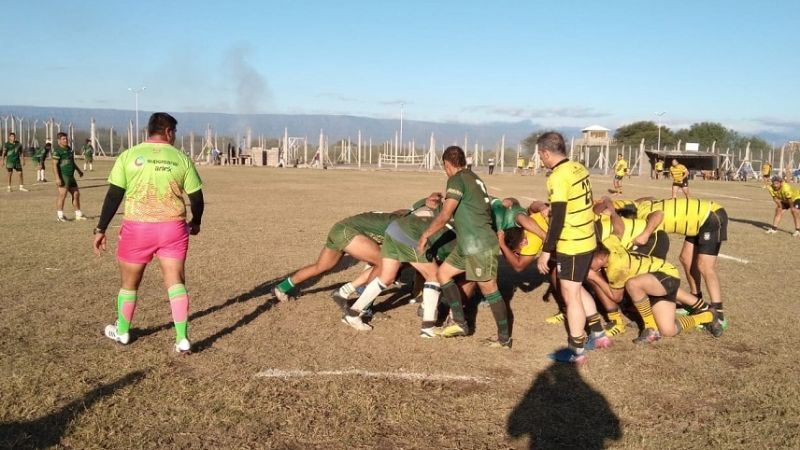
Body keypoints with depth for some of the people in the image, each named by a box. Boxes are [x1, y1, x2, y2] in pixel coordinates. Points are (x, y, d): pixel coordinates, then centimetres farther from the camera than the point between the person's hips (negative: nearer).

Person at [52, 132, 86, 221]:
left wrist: (78, 170, 32)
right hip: (63, 176, -9)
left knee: (76, 194, 9)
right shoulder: (57, 150, -11)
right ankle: (59, 215, -1)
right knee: (62, 195, -9)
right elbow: (55, 165, -17)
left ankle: (78, 214, 17)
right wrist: (57, 178, -24)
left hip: (71, 176, 9)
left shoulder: (68, 148, 15)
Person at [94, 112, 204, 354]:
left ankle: (122, 332, 35)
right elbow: (197, 198, 5)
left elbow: (114, 195, -4)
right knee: (176, 282, 5)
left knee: (129, 282, 17)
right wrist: (195, 222, 23)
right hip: (173, 227, 0)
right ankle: (182, 339, 2)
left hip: (137, 227, 0)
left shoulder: (129, 155, -1)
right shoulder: (181, 158, 2)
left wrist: (101, 229, 2)